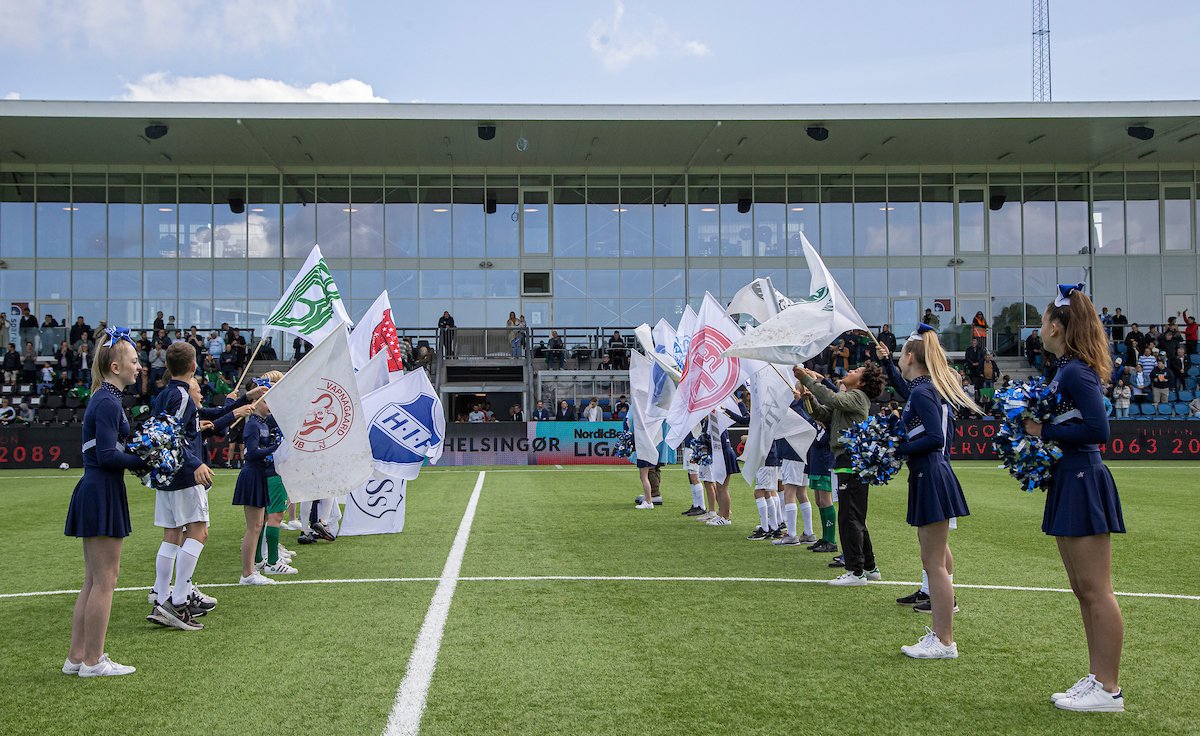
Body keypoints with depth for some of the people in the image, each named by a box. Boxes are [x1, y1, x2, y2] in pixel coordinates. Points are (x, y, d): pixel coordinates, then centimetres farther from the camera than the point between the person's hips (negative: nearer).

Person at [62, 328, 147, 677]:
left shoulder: (104, 399, 15)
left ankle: (76, 657, 18)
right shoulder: (108, 403, -15)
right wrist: (146, 461, -15)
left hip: (95, 493, 10)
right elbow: (107, 455, -21)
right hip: (103, 494, -10)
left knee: (93, 580, 13)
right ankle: (93, 661, 5)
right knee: (105, 579, -2)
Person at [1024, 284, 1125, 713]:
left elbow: (1097, 428, -23)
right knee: (1083, 591, 15)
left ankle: (1109, 690, 2)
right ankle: (1098, 678, 23)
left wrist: (1045, 431, -16)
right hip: (1069, 482, 11)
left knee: (1095, 590, -4)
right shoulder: (1065, 370, 14)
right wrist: (1035, 422, 2)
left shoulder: (1076, 372, -15)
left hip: (1083, 483, -11)